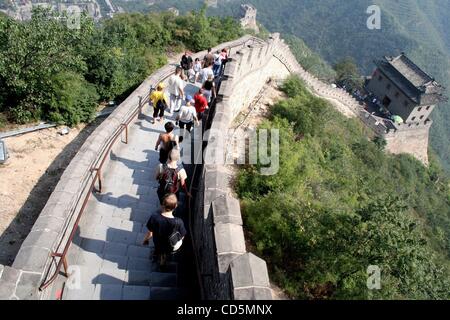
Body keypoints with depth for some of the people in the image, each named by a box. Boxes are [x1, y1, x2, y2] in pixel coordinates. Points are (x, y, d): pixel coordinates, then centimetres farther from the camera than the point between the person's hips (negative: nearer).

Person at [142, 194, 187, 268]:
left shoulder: (154, 218, -34)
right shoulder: (179, 222, -36)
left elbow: (150, 233, -17)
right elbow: (182, 237, -18)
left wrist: (146, 239, 5)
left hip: (157, 244, 1)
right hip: (170, 247, -1)